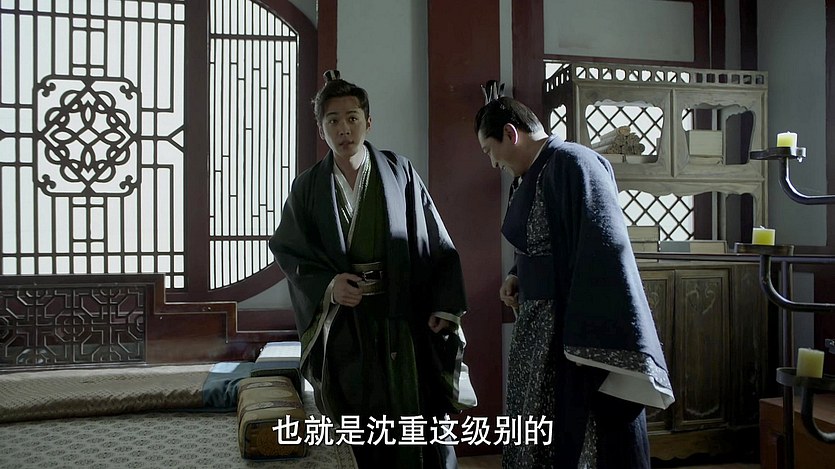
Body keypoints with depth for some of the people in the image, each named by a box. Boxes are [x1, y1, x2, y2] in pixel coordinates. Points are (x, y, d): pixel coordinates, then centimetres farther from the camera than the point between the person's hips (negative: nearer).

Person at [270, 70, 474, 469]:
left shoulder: (399, 172, 1)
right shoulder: (308, 186, 4)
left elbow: (435, 241, 0)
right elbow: (285, 247, 6)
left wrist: (443, 305, -9)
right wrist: (326, 284, -12)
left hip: (402, 319, 0)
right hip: (343, 325, 1)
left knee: (421, 414, 0)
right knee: (359, 435, 6)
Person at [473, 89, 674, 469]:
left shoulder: (572, 163, -16)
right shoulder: (533, 175, 13)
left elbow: (606, 249, -24)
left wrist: (601, 344, -27)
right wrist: (517, 277, 8)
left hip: (578, 329, -9)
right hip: (540, 325, 10)